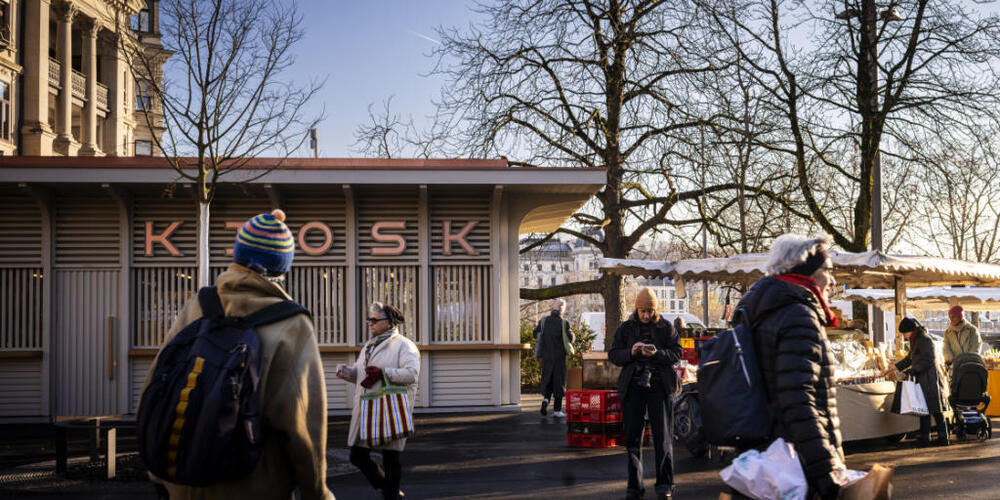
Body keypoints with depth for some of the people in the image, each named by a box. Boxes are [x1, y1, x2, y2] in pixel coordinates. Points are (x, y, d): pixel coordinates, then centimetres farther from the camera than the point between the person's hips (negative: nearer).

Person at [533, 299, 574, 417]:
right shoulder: (563, 323, -10)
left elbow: (536, 335, 6)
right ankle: (557, 409, 7)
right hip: (559, 356, -3)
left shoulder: (543, 321, 0)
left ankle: (545, 399, -8)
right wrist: (570, 332, 10)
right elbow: (570, 339, -10)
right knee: (559, 382, 5)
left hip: (546, 355, 3)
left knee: (547, 380, 16)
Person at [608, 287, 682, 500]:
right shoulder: (626, 328, 10)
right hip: (633, 386, 1)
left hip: (659, 385, -1)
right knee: (632, 436, 3)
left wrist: (657, 354, -17)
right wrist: (630, 352, -13)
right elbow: (613, 355, 7)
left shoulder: (666, 327, 7)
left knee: (663, 436, 0)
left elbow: (676, 353, 1)